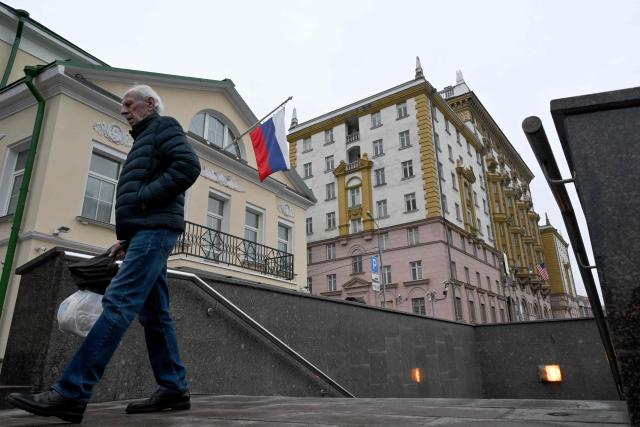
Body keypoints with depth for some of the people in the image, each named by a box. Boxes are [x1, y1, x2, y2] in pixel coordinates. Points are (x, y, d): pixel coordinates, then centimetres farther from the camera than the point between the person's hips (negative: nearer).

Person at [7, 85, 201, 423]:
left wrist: (144, 197, -14)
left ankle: (71, 393, -19)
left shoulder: (163, 127, 5)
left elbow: (189, 166, -15)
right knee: (154, 315, 5)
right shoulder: (144, 139, 32)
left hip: (154, 228, -10)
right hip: (147, 231, 10)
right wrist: (126, 238, 16)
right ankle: (174, 389, 7)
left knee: (117, 304, -17)